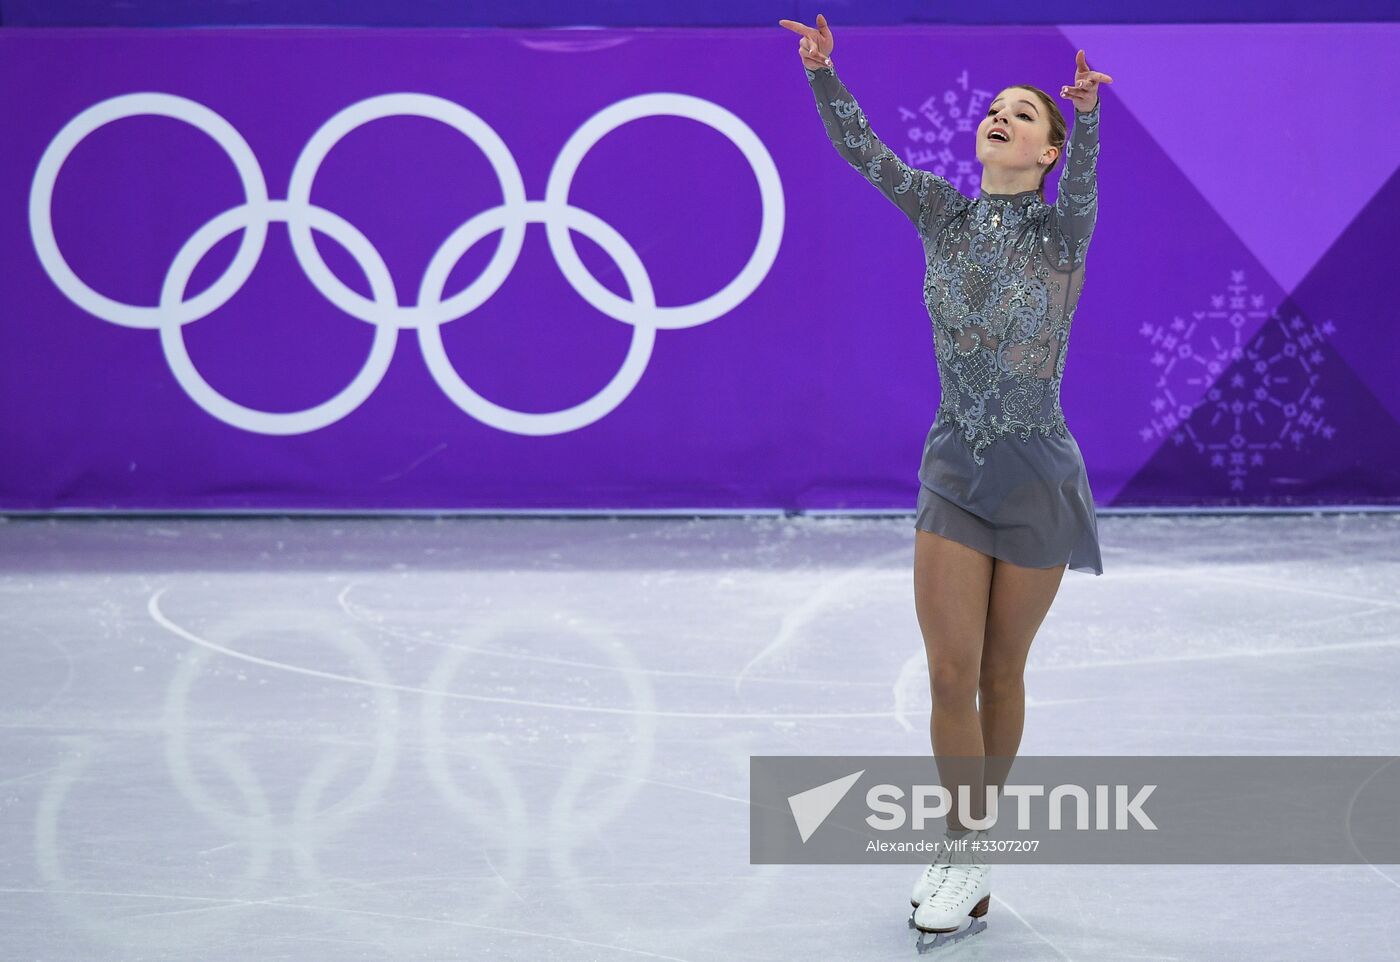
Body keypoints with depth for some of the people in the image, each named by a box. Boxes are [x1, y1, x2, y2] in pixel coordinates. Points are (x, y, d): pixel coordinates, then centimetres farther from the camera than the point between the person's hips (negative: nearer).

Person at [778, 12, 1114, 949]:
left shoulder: (1062, 229, -8)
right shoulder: (944, 213, 2)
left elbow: (1083, 177, -29)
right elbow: (861, 150, -8)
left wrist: (1088, 114, -49)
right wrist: (823, 70, -24)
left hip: (1038, 479, -2)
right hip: (953, 472, 2)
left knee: (1001, 672, 9)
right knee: (949, 672, -5)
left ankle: (975, 852, 25)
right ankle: (965, 854, 9)